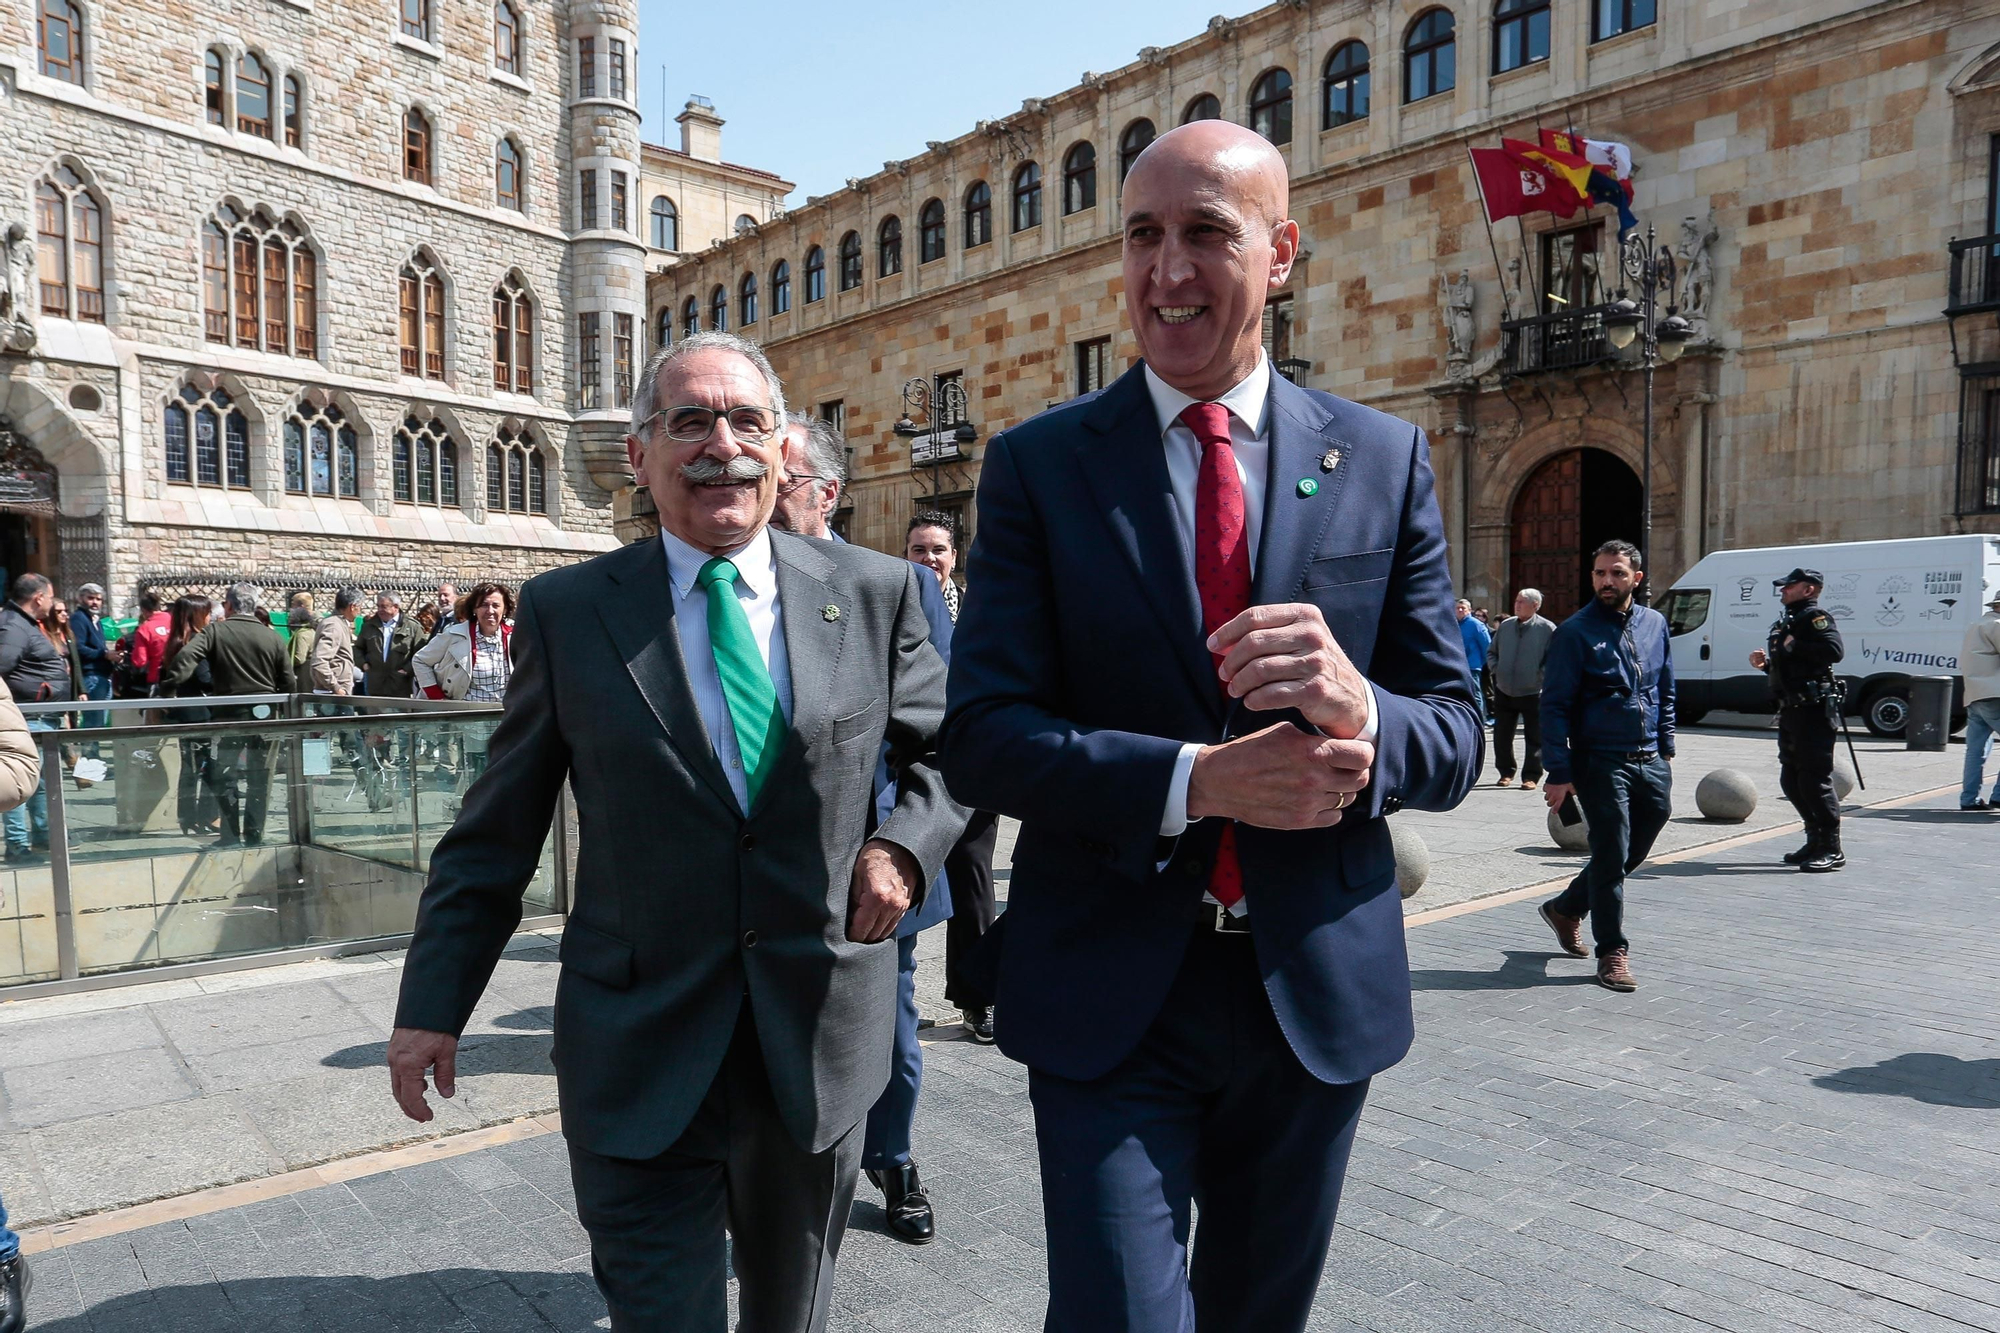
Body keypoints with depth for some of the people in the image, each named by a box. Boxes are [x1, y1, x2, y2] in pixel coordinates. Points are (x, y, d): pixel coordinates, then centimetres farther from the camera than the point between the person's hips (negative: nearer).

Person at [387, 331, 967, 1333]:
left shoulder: (875, 593, -2)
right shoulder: (565, 612, -3)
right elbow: (494, 834, 2)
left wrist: (906, 844, -11)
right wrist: (434, 1007, 2)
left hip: (821, 1028, 2)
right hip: (638, 1051, -1)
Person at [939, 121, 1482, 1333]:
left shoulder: (1385, 460, 1)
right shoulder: (1038, 464, -4)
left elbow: (1455, 736, 0)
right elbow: (981, 737, -10)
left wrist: (1361, 713, -24)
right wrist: (1195, 780, -24)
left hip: (1317, 991, 3)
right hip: (1110, 996, -2)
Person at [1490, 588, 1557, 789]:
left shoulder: (1547, 629, -8)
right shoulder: (1505, 626, 6)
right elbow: (1492, 652, 16)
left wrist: (1541, 676, -14)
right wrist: (1496, 668, 1)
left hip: (1532, 693, -4)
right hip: (1504, 691, 4)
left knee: (1534, 738, 3)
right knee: (1501, 735, 9)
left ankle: (1531, 776, 12)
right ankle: (1506, 772, 22)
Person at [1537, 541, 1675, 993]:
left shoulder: (1655, 624, 9)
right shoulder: (1575, 632, -8)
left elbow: (1666, 693, 19)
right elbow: (1554, 705, -11)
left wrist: (1666, 749, 11)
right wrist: (1559, 773, -16)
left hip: (1651, 762, 6)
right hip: (1601, 762, -6)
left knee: (1632, 853, 15)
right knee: (1612, 856, -2)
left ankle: (1566, 908, 36)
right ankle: (1613, 952, 13)